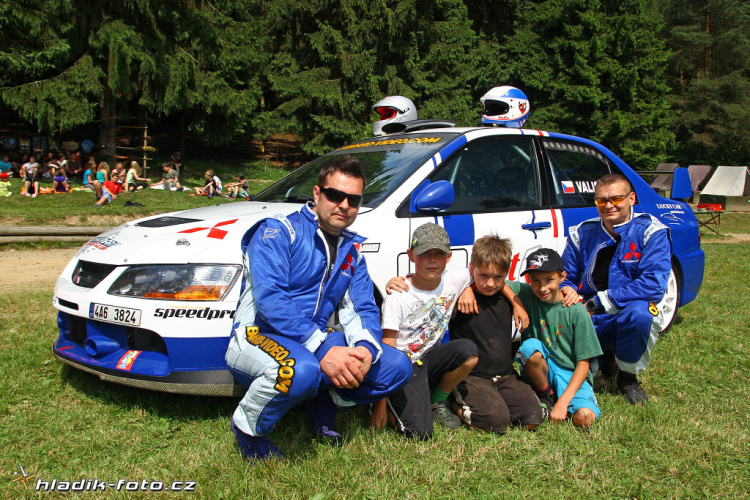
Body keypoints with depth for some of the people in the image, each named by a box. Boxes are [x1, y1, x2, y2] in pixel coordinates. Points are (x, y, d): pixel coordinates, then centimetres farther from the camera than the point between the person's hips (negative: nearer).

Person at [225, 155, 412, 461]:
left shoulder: (352, 250, 13)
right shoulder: (278, 232, -9)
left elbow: (363, 308, 7)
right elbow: (270, 298, -22)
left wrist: (366, 349, -17)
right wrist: (323, 350, -30)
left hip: (325, 344, 6)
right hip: (260, 335, -6)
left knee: (398, 367, -8)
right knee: (302, 369, -40)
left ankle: (319, 404, 12)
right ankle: (247, 427, -8)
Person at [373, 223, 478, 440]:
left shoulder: (453, 281, -3)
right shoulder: (398, 296, -14)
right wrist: (381, 404, -15)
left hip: (431, 361, 5)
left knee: (467, 350, -26)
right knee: (420, 433, -23)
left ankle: (438, 401, 0)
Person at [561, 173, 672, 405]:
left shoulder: (651, 232, -10)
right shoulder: (583, 233, 2)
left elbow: (654, 285, -22)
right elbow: (567, 277, 9)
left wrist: (600, 301, -22)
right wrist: (567, 290, -18)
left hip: (636, 315, -3)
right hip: (592, 319, 4)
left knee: (638, 311, -38)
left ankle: (628, 376, -6)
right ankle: (605, 355, 14)